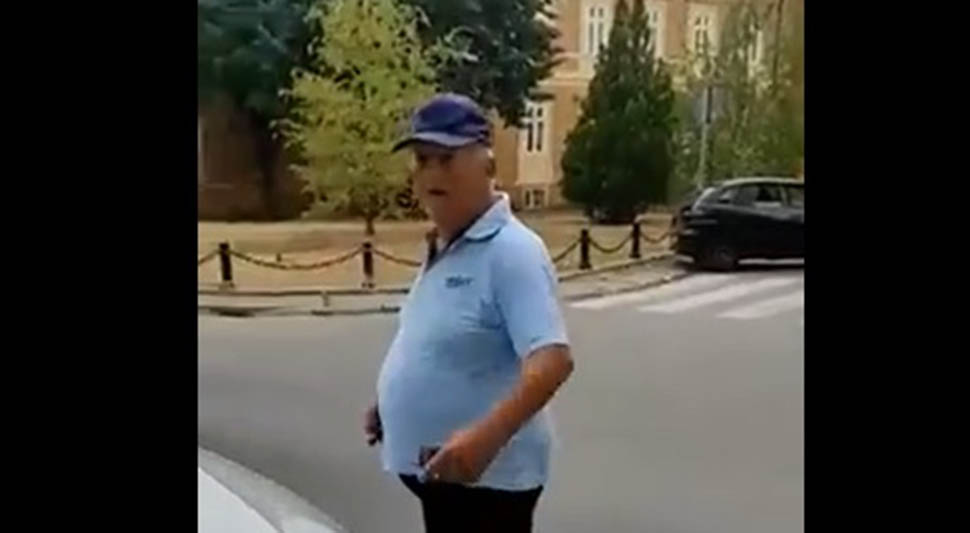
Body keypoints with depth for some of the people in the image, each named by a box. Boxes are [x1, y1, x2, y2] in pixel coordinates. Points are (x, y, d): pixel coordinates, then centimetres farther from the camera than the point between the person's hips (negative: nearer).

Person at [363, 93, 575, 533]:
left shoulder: (511, 251, -20)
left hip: (484, 475, -10)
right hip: (442, 469, 10)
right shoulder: (447, 248, 11)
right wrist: (392, 403, 19)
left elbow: (552, 360, -31)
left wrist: (488, 434, -42)